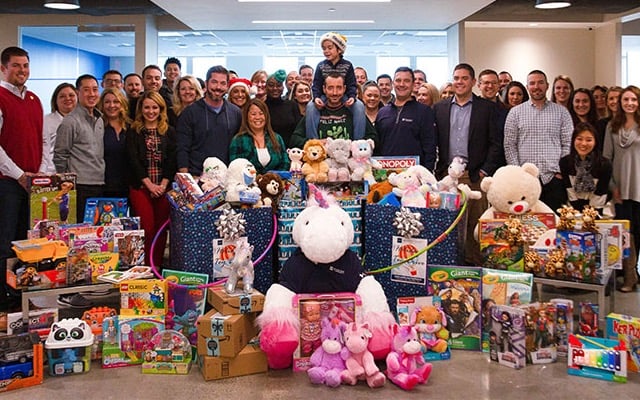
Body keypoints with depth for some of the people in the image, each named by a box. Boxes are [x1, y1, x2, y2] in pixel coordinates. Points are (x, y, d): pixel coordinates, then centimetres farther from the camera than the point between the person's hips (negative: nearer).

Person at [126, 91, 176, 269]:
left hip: (164, 187, 2)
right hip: (140, 186, -2)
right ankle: (146, 266, 2)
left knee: (161, 227, 3)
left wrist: (163, 185, -8)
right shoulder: (133, 132, 5)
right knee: (147, 227, -8)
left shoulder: (169, 132, 9)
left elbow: (172, 160, 2)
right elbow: (134, 160, -3)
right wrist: (150, 185, -11)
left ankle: (157, 266, 11)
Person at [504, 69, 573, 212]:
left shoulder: (561, 112, 10)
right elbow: (509, 145, 5)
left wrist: (561, 171, -3)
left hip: (554, 178, 0)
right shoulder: (515, 112, 9)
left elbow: (568, 144, 7)